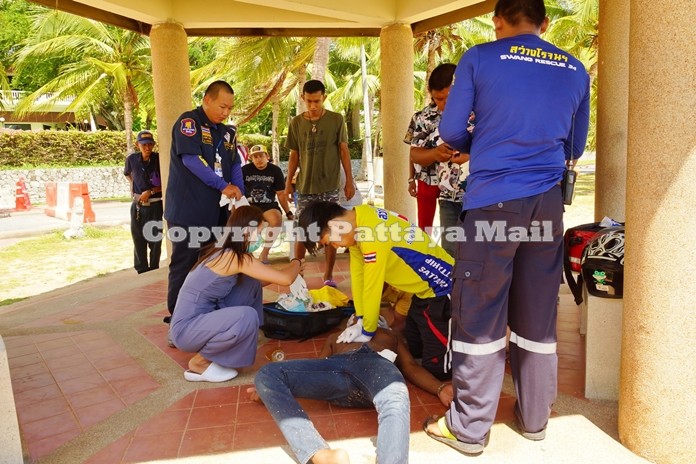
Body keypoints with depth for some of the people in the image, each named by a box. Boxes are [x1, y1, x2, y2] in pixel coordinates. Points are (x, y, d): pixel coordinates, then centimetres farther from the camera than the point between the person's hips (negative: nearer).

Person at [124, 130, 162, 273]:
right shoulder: (132, 159, -3)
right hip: (137, 205, 3)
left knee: (155, 239, 4)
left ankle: (154, 271, 16)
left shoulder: (159, 159, -10)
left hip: (155, 205, -3)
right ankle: (142, 271, 20)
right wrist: (132, 186, 7)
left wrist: (150, 192, -15)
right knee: (138, 239, 9)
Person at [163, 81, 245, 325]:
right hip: (187, 210, -7)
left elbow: (235, 164, 11)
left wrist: (239, 194, -6)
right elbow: (190, 158, -18)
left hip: (216, 211, 7)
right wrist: (223, 185, -19)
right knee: (184, 265, -1)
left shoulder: (228, 131, 14)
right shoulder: (188, 122, -7)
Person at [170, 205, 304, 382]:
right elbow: (285, 279, -18)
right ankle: (199, 363, -6)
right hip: (186, 328, -9)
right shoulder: (236, 257, -20)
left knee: (251, 283, 4)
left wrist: (292, 269, 22)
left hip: (203, 315, 9)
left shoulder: (222, 251, 8)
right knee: (247, 316, -30)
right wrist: (296, 262, 4)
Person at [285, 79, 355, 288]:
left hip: (330, 186, -1)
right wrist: (288, 181, 5)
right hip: (305, 186, 1)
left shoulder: (336, 120, -1)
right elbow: (294, 155, 10)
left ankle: (328, 276, 14)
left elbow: (344, 151, 1)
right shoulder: (296, 122, 5)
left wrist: (349, 181, -2)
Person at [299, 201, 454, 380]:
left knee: (436, 368, -5)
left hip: (441, 290, -9)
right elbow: (358, 273, 0)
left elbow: (372, 288, -24)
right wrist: (361, 321, 1)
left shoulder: (373, 236, -33)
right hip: (424, 289, 9)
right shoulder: (358, 220, -3)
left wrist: (367, 333, -10)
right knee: (410, 349, 19)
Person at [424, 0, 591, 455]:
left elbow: (451, 132, 0)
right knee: (538, 318, 13)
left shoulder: (480, 59, 1)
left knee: (479, 317, 2)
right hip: (546, 205, 4)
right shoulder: (575, 70, 11)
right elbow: (575, 147, 18)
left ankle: (469, 428, 11)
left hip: (492, 202, -4)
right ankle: (534, 418, 27)